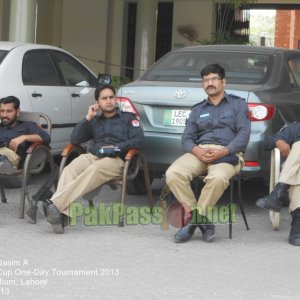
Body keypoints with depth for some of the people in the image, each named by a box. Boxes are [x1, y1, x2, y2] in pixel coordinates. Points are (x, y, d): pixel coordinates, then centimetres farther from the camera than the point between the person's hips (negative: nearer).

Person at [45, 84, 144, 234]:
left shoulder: (128, 118, 21)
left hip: (116, 159, -3)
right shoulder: (95, 121, 30)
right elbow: (74, 140, 19)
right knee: (69, 170, -34)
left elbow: (139, 140, 6)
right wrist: (88, 118, 10)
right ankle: (60, 212, -56)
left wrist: (116, 147, -6)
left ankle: (55, 204, -54)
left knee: (94, 170, -40)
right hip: (92, 156, 3)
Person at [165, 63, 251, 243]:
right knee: (173, 174, -28)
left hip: (228, 153, -3)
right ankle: (197, 217, -21)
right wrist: (196, 150, -9)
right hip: (200, 152, 4)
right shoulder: (198, 110, 27)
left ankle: (196, 217, -22)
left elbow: (244, 134, 3)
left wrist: (223, 152, -14)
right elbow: (186, 138, 17)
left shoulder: (238, 104, 16)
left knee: (218, 178, -40)